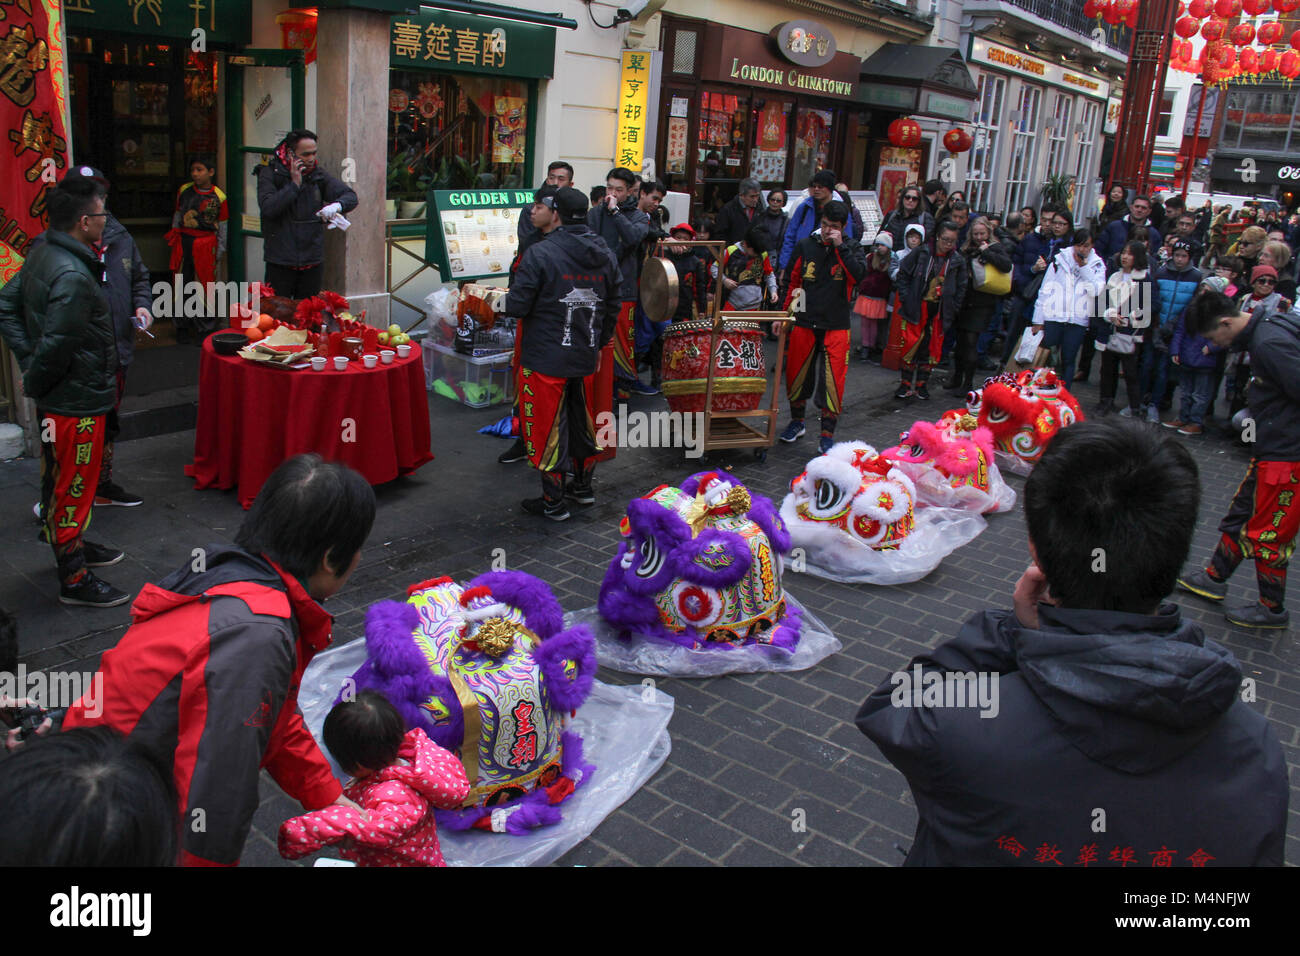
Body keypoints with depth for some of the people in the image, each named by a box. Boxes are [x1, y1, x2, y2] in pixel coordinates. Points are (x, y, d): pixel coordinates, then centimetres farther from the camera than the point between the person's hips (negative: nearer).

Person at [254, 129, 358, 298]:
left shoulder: (318, 175, 7)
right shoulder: (270, 173, -2)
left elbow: (350, 196, -1)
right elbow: (267, 208, -16)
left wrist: (337, 205, -24)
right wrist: (294, 184, -15)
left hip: (312, 261, 3)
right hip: (280, 263, -3)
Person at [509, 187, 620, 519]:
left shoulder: (539, 253, -16)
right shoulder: (604, 254, 5)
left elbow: (518, 305, -16)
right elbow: (615, 302, 11)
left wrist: (499, 298, 7)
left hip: (546, 360, -6)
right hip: (586, 358, 6)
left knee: (546, 428, 5)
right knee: (584, 421, 21)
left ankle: (553, 501, 14)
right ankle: (583, 487, 36)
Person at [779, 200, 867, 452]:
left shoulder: (851, 249, 3)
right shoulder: (805, 246, 5)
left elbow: (859, 274, -18)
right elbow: (791, 282, 12)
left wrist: (840, 246, -16)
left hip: (836, 327, -2)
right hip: (804, 323, 2)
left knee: (832, 380, -5)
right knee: (796, 374, 10)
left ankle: (828, 434, 6)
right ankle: (797, 422, 32)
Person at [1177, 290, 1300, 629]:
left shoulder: (1271, 344, -25)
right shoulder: (1269, 325, 6)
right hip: (1272, 450, 10)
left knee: (1267, 533, 4)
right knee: (1240, 515, 21)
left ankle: (1272, 609, 21)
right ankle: (1214, 579, 37)